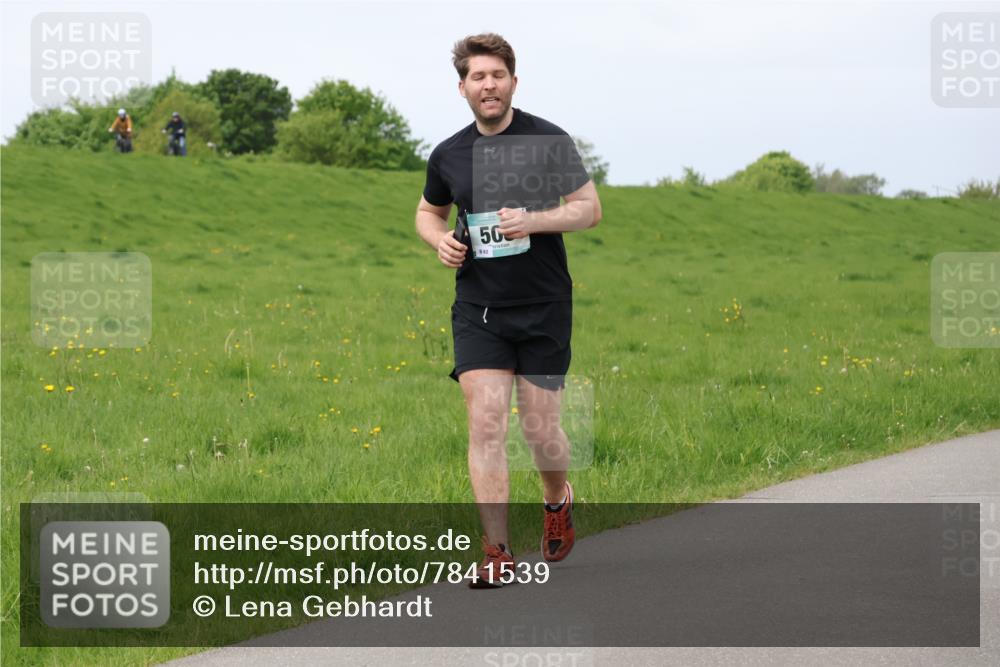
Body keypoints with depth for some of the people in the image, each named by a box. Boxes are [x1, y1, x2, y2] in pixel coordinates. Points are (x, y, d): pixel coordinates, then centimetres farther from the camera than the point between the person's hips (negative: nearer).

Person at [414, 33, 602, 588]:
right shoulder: (448, 155, 5)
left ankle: (557, 501, 38)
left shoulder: (548, 140, -5)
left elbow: (589, 208, -4)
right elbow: (428, 211, 22)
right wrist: (440, 241, -1)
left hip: (544, 308, -2)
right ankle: (497, 554, -7)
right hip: (478, 309, 2)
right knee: (485, 423, -10)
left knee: (539, 428, 3)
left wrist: (533, 221, -21)